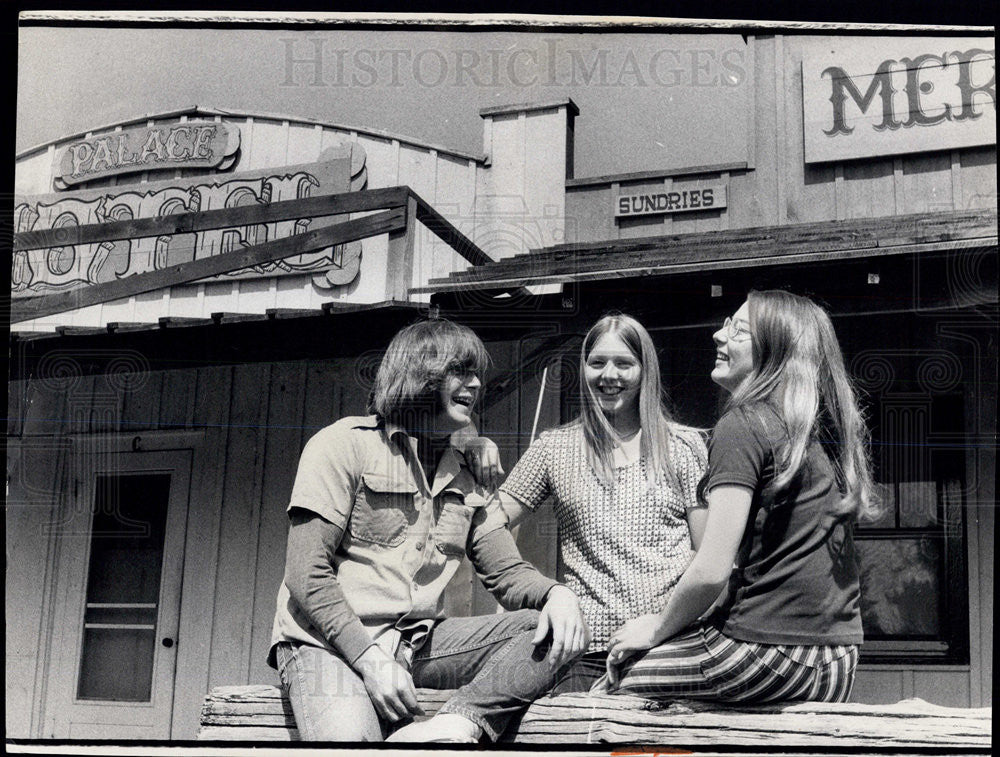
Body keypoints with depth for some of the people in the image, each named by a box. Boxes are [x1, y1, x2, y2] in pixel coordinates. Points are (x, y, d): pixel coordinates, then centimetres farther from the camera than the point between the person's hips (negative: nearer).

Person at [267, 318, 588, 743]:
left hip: (418, 643, 6)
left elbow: (506, 572, 13)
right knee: (349, 737, -39)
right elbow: (306, 575, -10)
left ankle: (456, 724, -31)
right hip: (328, 641, -6)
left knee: (552, 630, -17)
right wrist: (370, 658, -21)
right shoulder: (343, 445, -3)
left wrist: (555, 593, -11)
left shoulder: (466, 480, 18)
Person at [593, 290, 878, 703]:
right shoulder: (832, 429, 12)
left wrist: (658, 628, 1)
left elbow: (711, 571, -17)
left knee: (610, 685, 8)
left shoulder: (744, 424, -11)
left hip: (768, 652, -8)